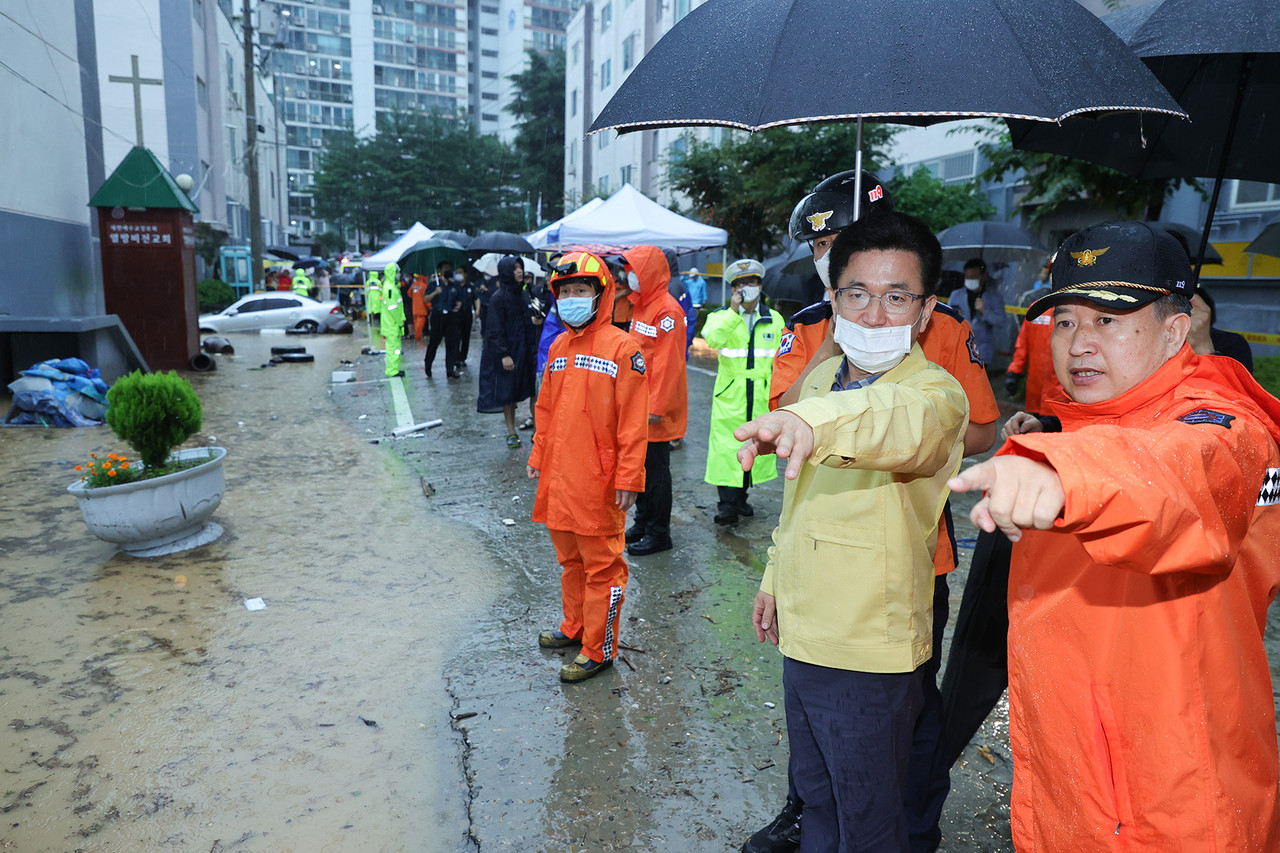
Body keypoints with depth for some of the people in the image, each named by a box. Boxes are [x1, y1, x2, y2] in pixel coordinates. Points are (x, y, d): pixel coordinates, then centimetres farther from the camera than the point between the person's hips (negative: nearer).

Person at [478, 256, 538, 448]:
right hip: (506, 351, -5)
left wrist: (532, 349, 9)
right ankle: (511, 432, 10)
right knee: (507, 391, 2)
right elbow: (495, 330, -13)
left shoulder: (524, 294, 9)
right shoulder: (498, 298, -11)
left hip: (523, 350, 5)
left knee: (517, 390, 7)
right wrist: (504, 355, -18)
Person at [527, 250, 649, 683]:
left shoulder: (621, 348, -11)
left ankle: (598, 650, 16)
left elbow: (632, 422, -13)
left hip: (597, 483, -7)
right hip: (558, 477, 7)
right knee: (570, 561, 20)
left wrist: (628, 478, -15)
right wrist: (538, 455, 18)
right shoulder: (559, 346, 11)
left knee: (601, 566, 4)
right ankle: (575, 627, 37)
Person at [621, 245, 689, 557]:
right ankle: (643, 523, 30)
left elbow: (668, 362, -19)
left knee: (656, 469, 1)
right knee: (641, 466, 16)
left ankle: (659, 533, 13)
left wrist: (657, 406, -20)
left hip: (656, 410, -9)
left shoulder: (667, 310, -15)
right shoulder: (639, 305, 13)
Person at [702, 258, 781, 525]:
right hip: (730, 395, -3)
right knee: (727, 448, -7)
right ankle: (727, 503, 0)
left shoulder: (775, 320, 10)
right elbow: (712, 339, -21)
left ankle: (741, 497, 26)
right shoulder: (722, 316, 2)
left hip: (761, 397, 3)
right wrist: (733, 312, -24)